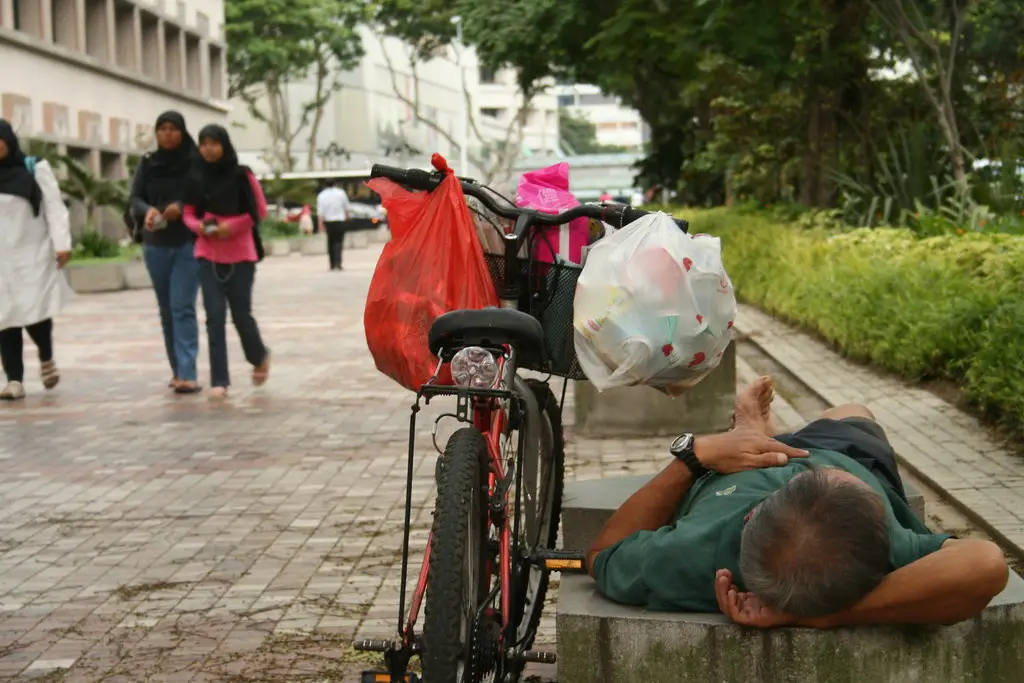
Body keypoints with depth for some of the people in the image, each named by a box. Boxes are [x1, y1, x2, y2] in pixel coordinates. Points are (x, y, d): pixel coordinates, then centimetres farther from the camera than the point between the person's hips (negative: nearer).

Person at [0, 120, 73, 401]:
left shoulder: (35, 169, 1)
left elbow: (54, 206, -2)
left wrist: (61, 243, -12)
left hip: (33, 254, -3)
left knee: (36, 313, -10)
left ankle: (46, 357, 20)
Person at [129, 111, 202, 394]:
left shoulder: (196, 162, -4)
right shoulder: (147, 164, 7)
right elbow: (135, 198, 3)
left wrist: (182, 207, -21)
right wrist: (148, 210, -18)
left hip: (189, 244, -4)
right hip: (155, 245, 4)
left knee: (183, 308, -12)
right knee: (166, 309, 9)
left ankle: (187, 374, -15)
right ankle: (177, 370, 19)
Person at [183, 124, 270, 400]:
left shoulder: (242, 175, -4)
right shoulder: (195, 179, 4)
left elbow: (260, 210, -1)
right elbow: (188, 214, 11)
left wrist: (232, 225, -14)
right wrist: (199, 226, -11)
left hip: (240, 254, -2)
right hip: (208, 255, 2)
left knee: (241, 314, 2)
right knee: (215, 316, -4)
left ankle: (260, 357, 33)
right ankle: (219, 380, -1)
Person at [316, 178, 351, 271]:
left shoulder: (321, 196, -1)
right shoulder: (341, 193, -3)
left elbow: (320, 212, -8)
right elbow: (347, 207, 5)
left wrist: (321, 225, -9)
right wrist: (347, 215, 24)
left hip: (328, 222, 2)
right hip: (339, 221, -2)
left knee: (330, 242, 13)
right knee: (338, 242, -1)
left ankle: (332, 265, 14)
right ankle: (337, 263, -18)